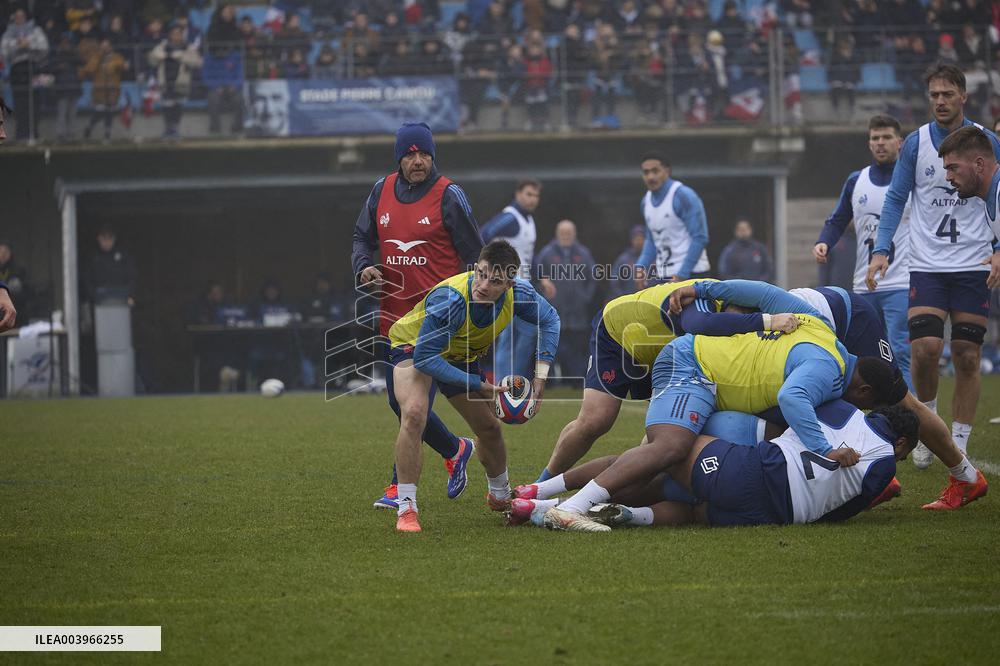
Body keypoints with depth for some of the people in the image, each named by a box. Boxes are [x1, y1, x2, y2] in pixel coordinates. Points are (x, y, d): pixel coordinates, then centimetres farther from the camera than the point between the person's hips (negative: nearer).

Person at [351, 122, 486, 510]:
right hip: (394, 314, 6)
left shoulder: (449, 196, -5)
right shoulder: (382, 191, 9)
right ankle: (454, 450, 30)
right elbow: (362, 238, 21)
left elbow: (474, 256, -2)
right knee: (400, 402, 11)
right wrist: (364, 267, -1)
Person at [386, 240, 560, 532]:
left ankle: (500, 495, 45)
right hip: (413, 345, -6)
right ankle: (406, 508, -26)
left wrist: (541, 375, -12)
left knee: (489, 428, 14)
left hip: (462, 357, 6)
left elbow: (549, 320, -3)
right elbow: (425, 358, -36)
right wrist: (478, 385, -32)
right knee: (414, 414, -32)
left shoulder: (518, 293, -25)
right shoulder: (450, 300, -42)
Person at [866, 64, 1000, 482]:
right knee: (925, 348, -15)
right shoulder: (915, 144, 3)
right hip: (927, 266, 0)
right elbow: (895, 199, 4)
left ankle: (958, 447, 7)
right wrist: (881, 250, -8)